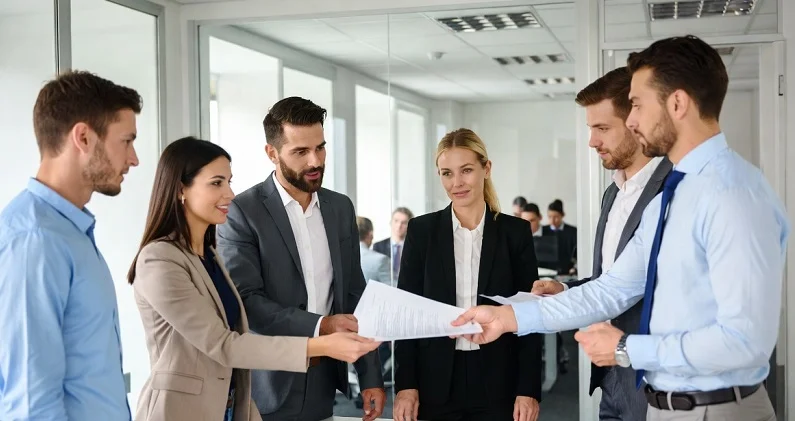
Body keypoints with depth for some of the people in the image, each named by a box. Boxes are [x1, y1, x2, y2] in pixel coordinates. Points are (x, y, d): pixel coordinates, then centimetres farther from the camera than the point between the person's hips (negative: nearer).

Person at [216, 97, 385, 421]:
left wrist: (371, 376, 5)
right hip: (268, 390, -4)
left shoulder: (341, 208, 7)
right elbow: (245, 301, -15)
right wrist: (320, 326, -26)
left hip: (324, 384, 5)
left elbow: (355, 295, 9)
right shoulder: (242, 212, -9)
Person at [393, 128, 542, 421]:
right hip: (435, 381, 0)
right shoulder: (422, 230, 1)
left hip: (497, 381, 0)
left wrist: (529, 390, -5)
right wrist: (405, 385, -6)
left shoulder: (515, 231, 1)